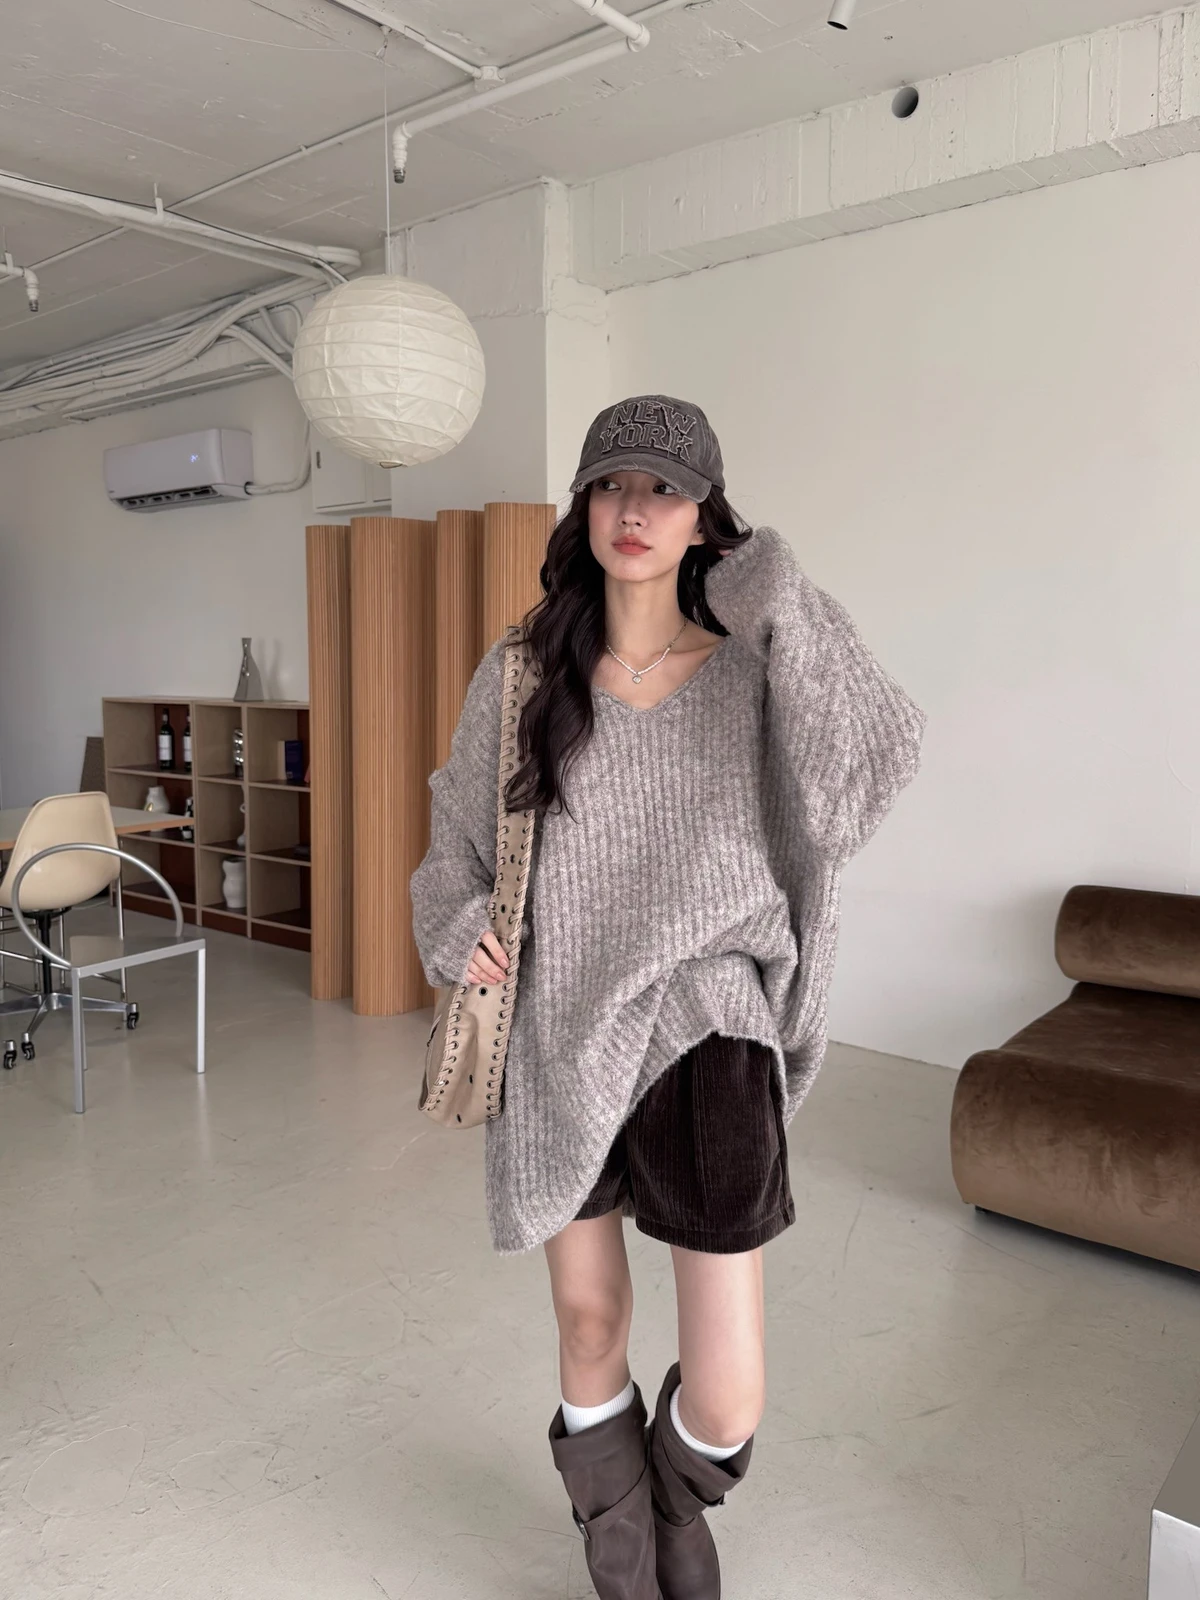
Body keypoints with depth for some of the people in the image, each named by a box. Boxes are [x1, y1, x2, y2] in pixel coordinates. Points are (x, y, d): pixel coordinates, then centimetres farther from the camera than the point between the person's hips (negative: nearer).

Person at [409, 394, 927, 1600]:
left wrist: (784, 608, -20)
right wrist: (459, 929, -5)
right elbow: (457, 835, 12)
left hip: (702, 1035, -2)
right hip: (558, 1038, 2)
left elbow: (877, 767, -22)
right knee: (588, 1323, 18)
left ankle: (679, 1499, 39)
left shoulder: (751, 672, -5)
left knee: (727, 1398, -1)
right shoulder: (524, 674, 0)